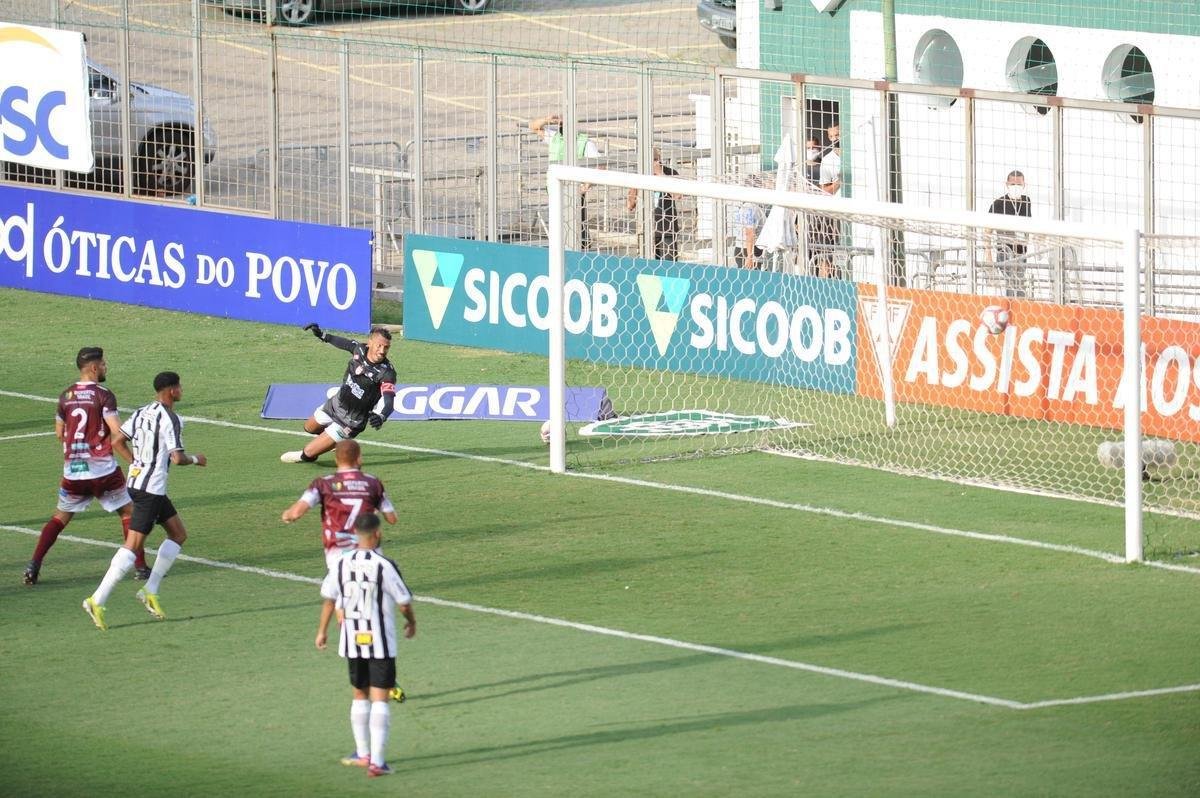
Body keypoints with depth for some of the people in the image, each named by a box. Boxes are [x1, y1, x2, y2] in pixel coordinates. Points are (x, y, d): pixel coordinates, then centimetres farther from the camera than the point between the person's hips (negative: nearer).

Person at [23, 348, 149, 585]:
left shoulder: (65, 396, 6)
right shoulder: (103, 396, -10)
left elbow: (59, 434, 15)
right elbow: (117, 435, -16)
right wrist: (133, 461, -6)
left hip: (72, 470, 4)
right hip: (103, 470, -4)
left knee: (60, 517, 16)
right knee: (128, 512, 11)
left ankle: (34, 565, 4)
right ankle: (140, 567, 8)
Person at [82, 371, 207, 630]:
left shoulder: (141, 413, 10)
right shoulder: (170, 419, -15)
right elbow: (177, 458, -20)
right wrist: (196, 459, 1)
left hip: (136, 480, 9)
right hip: (151, 489, -9)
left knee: (178, 534, 16)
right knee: (133, 544, -11)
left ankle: (150, 591, 13)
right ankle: (98, 601, -17)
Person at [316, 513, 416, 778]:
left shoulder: (341, 565, -2)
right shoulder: (384, 566, -14)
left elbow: (329, 599, 5)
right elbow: (404, 602, -6)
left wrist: (322, 631, 18)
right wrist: (411, 622, 15)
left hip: (352, 642, 4)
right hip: (381, 643, -4)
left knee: (359, 695, 20)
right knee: (380, 699, -2)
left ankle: (363, 753, 29)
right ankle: (377, 761, -8)